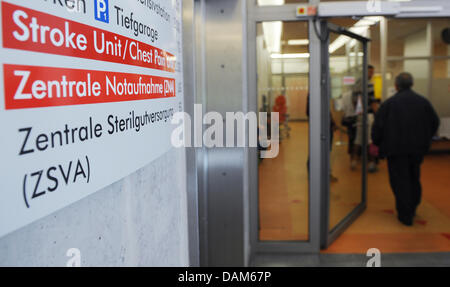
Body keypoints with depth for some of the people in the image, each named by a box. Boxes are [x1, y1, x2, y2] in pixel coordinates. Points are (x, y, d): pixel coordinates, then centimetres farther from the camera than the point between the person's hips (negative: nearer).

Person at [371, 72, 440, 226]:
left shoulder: (389, 104, -9)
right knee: (414, 179, 19)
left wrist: (377, 143, 7)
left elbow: (378, 126, -9)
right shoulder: (423, 102, 3)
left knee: (400, 181, 2)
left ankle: (405, 215, 5)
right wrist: (425, 141, 22)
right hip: (418, 148, 4)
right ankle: (412, 209, 31)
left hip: (396, 149, -4)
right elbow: (434, 123, 10)